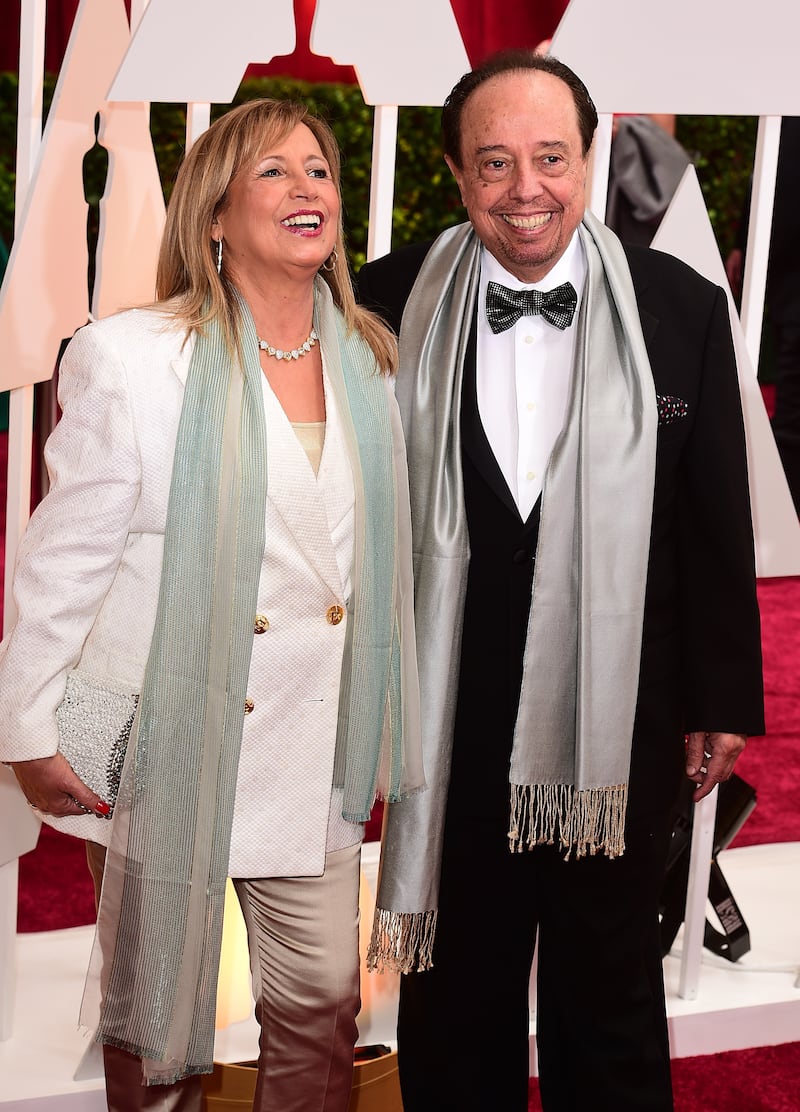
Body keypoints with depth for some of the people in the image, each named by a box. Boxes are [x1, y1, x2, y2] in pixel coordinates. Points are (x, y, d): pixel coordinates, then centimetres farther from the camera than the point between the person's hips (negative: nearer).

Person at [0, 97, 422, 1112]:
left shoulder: (371, 362, 5)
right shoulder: (131, 359, -9)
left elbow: (386, 561, 11)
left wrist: (389, 742, 13)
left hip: (312, 751, 4)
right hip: (165, 748, -3)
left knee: (322, 1004, 8)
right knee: (156, 1009, 11)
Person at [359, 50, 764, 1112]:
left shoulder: (683, 308, -6)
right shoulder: (389, 303, -6)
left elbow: (718, 522, -1)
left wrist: (722, 698, 2)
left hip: (619, 724, 0)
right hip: (450, 719, 1)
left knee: (609, 989, 17)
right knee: (456, 991, 18)